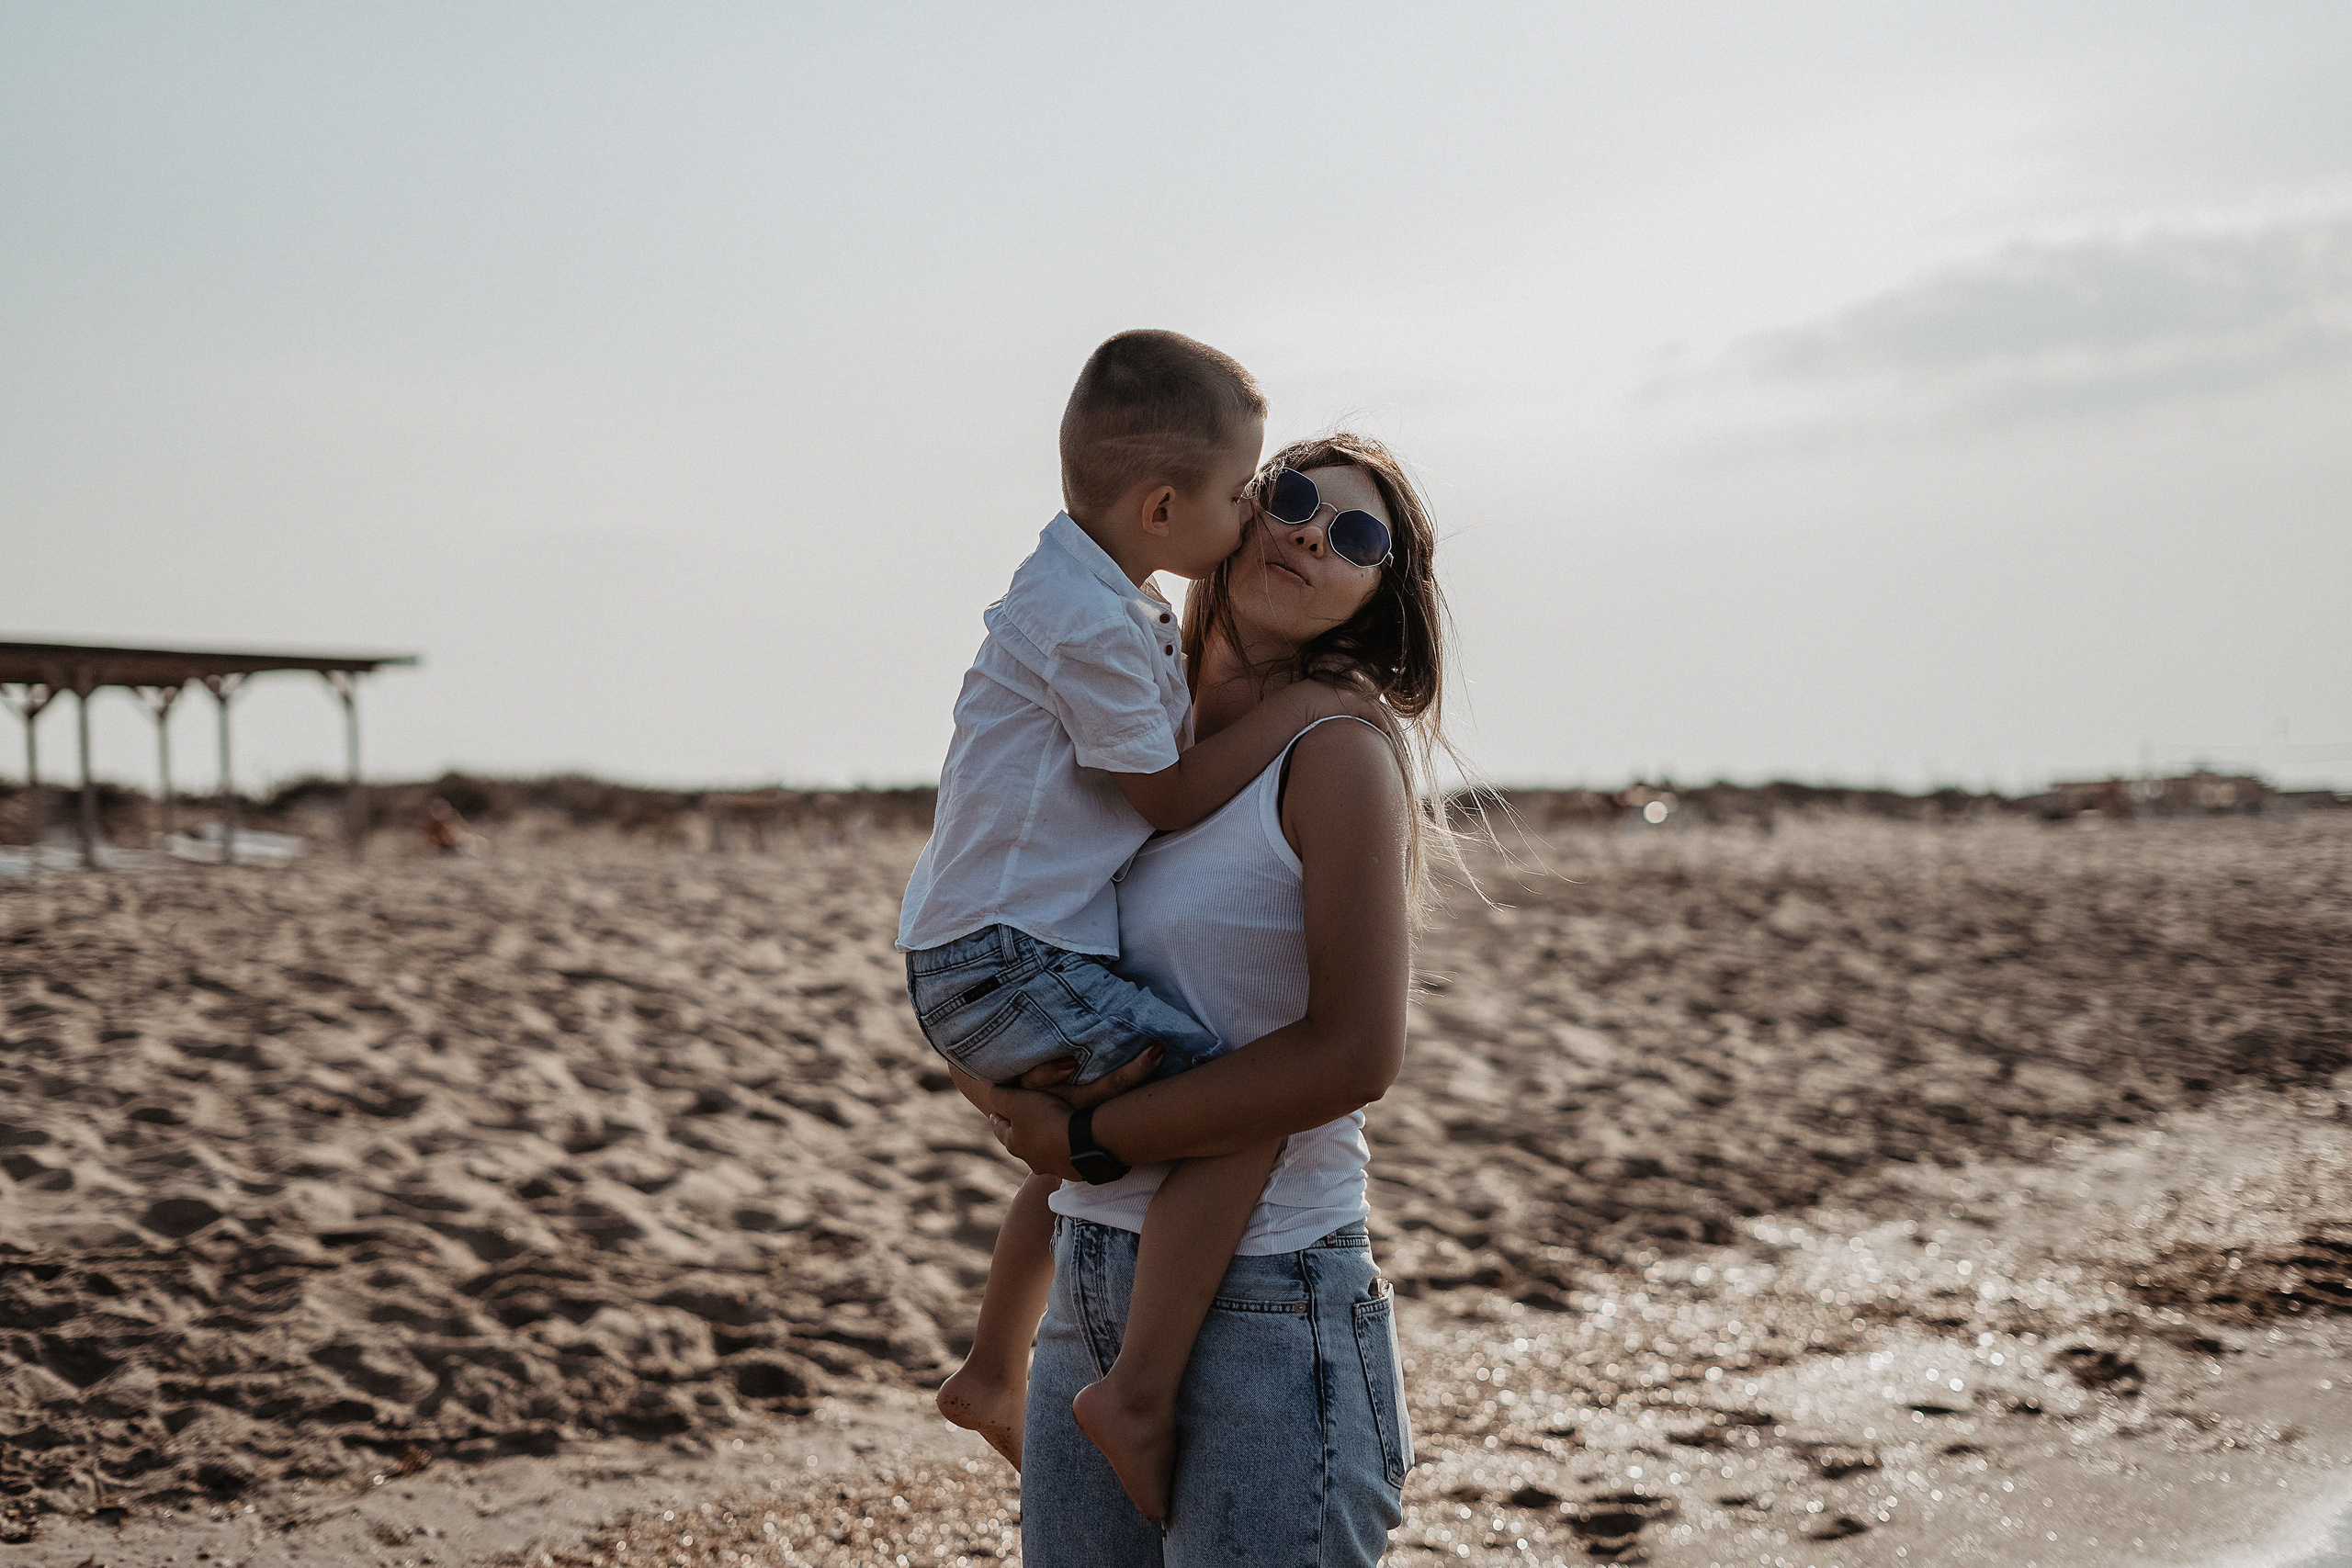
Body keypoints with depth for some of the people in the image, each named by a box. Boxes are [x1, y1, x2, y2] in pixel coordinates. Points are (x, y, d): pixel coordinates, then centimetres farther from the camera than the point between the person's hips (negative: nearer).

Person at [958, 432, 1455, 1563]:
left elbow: (1354, 1054, -17)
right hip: (1093, 1278, 6)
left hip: (1266, 1298, -6)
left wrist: (1089, 1137, -13)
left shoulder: (1341, 749, -8)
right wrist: (1026, 1099, -9)